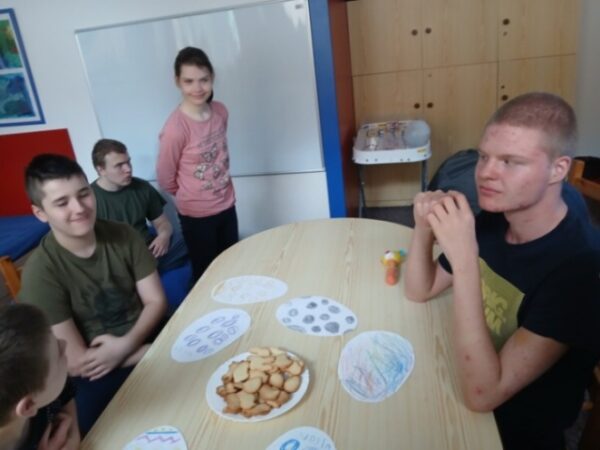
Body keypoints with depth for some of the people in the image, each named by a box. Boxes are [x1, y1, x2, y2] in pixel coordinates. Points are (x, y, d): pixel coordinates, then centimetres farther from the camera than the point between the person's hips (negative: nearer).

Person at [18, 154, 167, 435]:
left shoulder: (123, 236, -4)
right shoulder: (41, 272, -16)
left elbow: (157, 301, -1)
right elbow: (76, 363, -16)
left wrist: (125, 345, -19)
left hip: (146, 340, 5)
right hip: (98, 377, -4)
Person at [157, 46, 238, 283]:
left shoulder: (221, 111, -4)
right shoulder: (176, 127, -23)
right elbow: (165, 177, -11)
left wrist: (221, 190, 13)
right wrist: (189, 196, 6)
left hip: (227, 205, 5)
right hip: (196, 214, -5)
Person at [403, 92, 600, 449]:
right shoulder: (493, 220, -9)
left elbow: (482, 394, -33)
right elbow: (419, 291, -1)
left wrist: (464, 263, -40)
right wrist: (424, 228, -20)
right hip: (462, 382, 5)